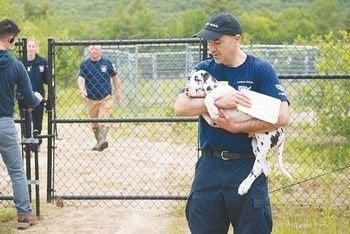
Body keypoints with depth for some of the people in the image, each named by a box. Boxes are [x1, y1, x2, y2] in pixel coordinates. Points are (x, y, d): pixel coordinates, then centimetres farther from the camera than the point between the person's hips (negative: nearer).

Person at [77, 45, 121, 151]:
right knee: (94, 124, 10)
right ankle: (99, 142, 22)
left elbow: (114, 77, 14)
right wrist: (82, 90, -29)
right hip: (91, 99, 2)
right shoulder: (84, 64, 3)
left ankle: (102, 140, -32)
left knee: (103, 120, -18)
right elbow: (81, 79, -10)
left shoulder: (107, 63, 3)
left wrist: (117, 92, 14)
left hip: (106, 98, -2)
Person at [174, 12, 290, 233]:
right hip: (209, 165, 3)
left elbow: (282, 117, -14)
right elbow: (180, 107, -7)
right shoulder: (204, 69, 7)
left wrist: (237, 127, -14)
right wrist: (217, 101, -21)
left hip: (247, 167, -3)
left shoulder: (261, 70, -3)